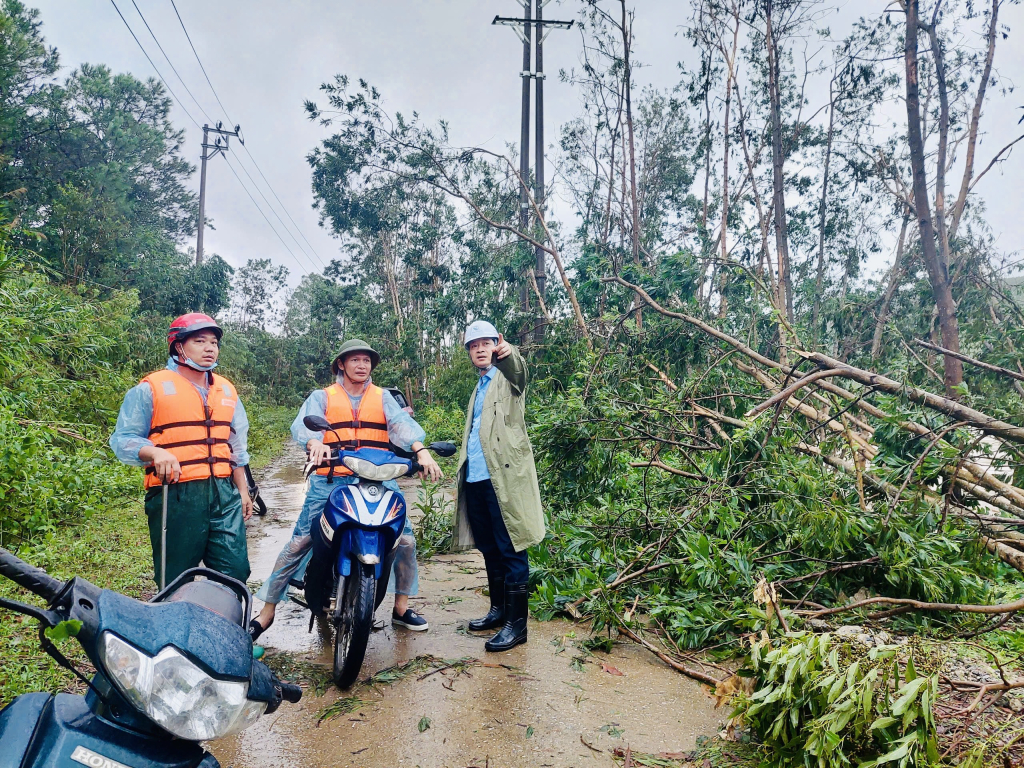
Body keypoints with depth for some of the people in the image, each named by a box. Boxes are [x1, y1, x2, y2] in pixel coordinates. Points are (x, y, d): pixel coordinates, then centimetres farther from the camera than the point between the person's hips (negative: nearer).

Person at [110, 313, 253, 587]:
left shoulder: (227, 390, 18)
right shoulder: (151, 388, 1)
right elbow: (123, 439, -1)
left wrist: (243, 491, 22)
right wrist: (155, 452, -20)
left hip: (224, 495, 5)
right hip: (175, 496, -4)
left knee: (236, 573, 2)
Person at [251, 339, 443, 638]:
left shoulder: (383, 397, 14)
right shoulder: (322, 397, 10)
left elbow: (402, 423, -5)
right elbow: (303, 423, -9)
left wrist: (421, 450, -25)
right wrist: (315, 443, -33)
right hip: (331, 481, -1)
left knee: (405, 538, -4)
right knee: (299, 543, -5)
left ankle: (401, 608, 15)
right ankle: (267, 611, 10)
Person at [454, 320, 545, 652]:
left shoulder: (507, 378, 1)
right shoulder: (478, 388, 24)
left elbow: (519, 370, -26)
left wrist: (510, 353, -49)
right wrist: (462, 476, 17)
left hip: (503, 477, -8)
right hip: (476, 479, 8)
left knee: (510, 551, -5)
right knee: (489, 550, 16)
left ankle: (516, 622, 1)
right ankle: (498, 609, 28)